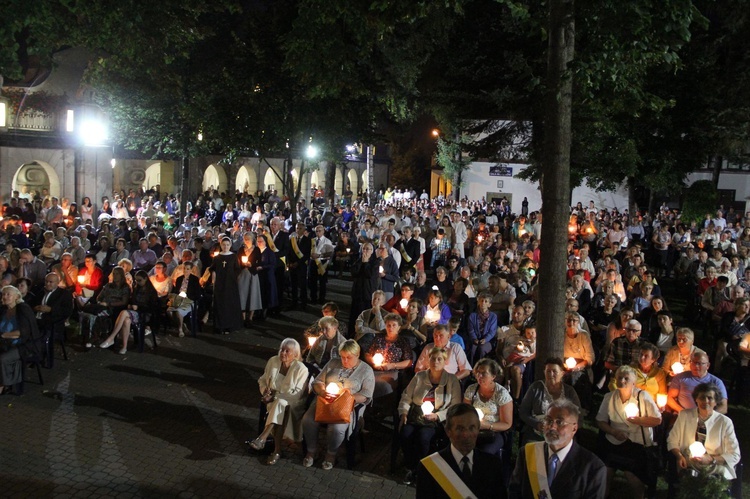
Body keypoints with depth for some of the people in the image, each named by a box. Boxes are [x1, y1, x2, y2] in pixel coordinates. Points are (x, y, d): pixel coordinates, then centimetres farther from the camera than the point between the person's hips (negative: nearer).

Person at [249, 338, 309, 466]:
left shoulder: (301, 369, -13)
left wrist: (275, 397, -19)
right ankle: (277, 450, -28)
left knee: (280, 405, -36)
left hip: (292, 404, -3)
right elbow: (262, 380, 13)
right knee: (279, 412, -30)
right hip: (273, 401, 3)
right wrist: (265, 391, -7)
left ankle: (262, 438, -37)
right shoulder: (273, 361, 0)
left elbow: (297, 394, -15)